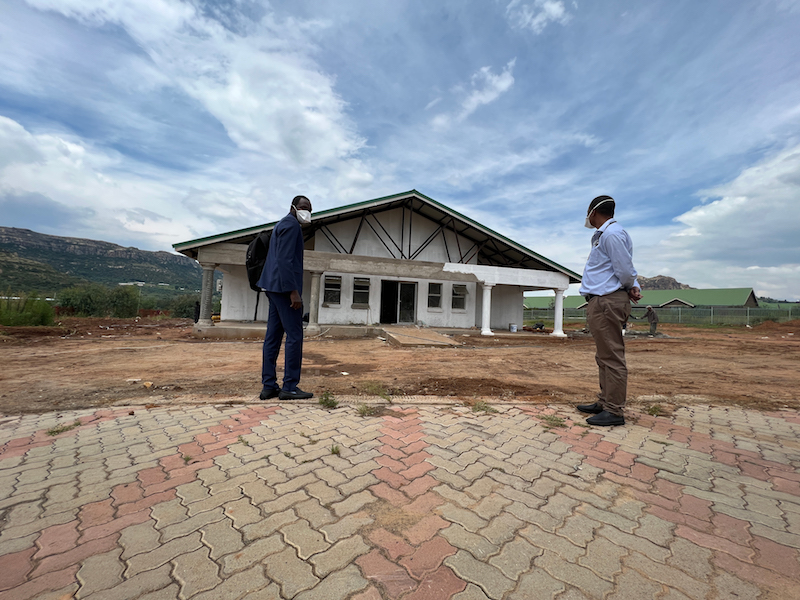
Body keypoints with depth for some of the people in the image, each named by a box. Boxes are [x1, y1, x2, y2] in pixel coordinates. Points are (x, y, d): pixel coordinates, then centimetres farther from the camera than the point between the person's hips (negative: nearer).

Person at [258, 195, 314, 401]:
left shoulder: (282, 225, 25)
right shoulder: (291, 224, -7)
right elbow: (284, 259, -18)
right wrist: (293, 291, -22)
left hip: (275, 286, 10)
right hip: (285, 286, -10)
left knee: (273, 337, 6)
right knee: (294, 336, -8)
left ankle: (268, 386, 10)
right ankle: (290, 387, -5)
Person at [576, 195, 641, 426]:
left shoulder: (612, 234, -11)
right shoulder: (604, 234, 22)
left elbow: (625, 270, -14)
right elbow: (627, 271, 23)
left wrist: (630, 288, 5)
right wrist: (635, 286, 6)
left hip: (607, 302, -11)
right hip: (600, 303, 11)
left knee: (611, 357, -6)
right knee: (604, 357, 14)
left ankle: (614, 411, 1)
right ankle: (604, 403, 24)